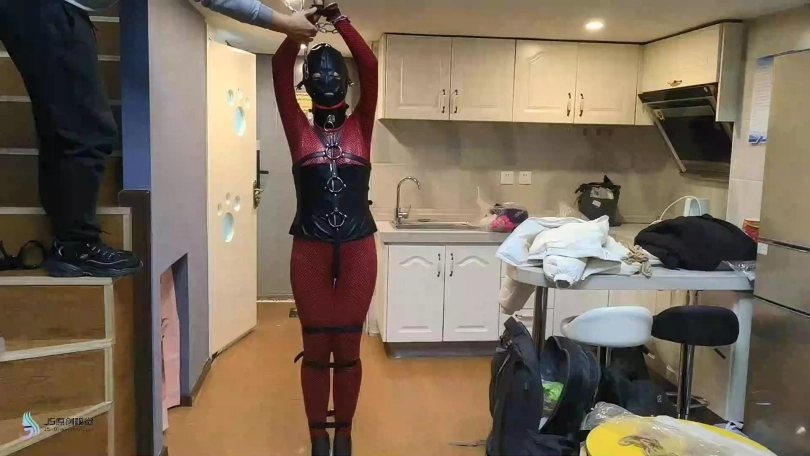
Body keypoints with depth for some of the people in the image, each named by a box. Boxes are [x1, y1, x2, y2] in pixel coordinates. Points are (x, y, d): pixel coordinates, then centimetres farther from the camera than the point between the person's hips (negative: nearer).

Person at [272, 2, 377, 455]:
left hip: (357, 248, 0)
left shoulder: (360, 128, 7)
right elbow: (280, 70, -2)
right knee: (315, 347, 8)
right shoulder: (300, 131, 6)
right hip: (310, 249, 0)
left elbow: (370, 66, -3)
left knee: (348, 347, 9)